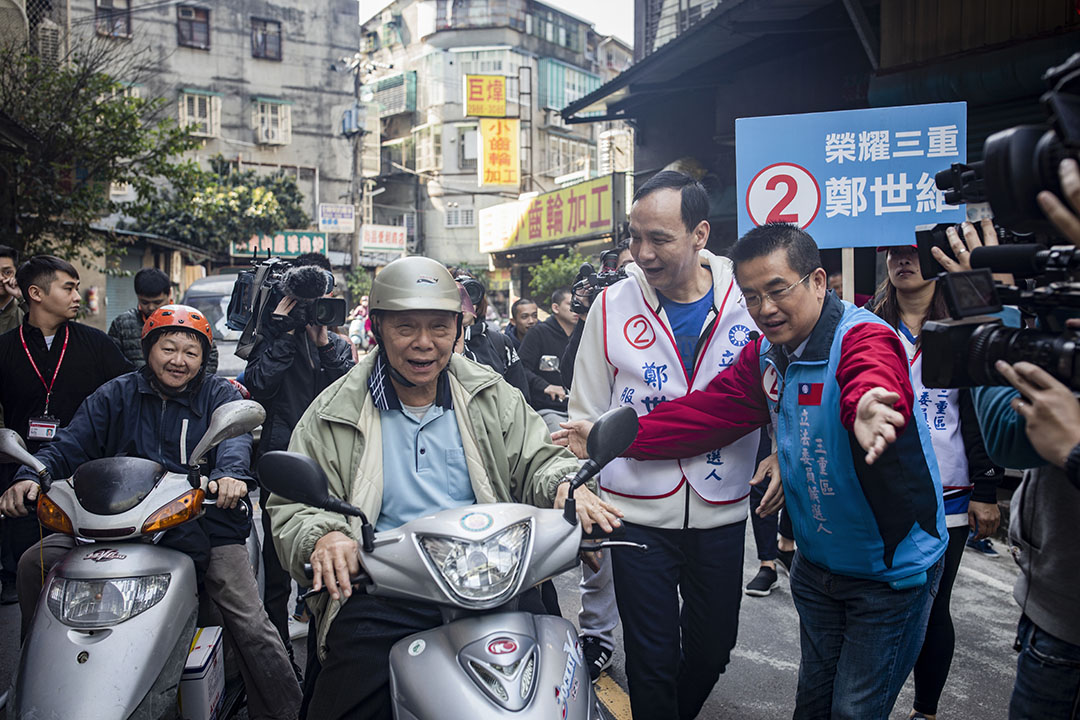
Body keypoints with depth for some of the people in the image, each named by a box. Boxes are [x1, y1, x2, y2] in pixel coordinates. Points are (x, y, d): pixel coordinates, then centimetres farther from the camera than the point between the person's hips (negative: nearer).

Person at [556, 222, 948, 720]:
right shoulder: (765, 355, 0)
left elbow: (875, 381, -47)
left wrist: (866, 409, -71)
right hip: (817, 562, 6)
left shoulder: (864, 338, -24)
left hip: (892, 569, -6)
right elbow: (707, 412, -2)